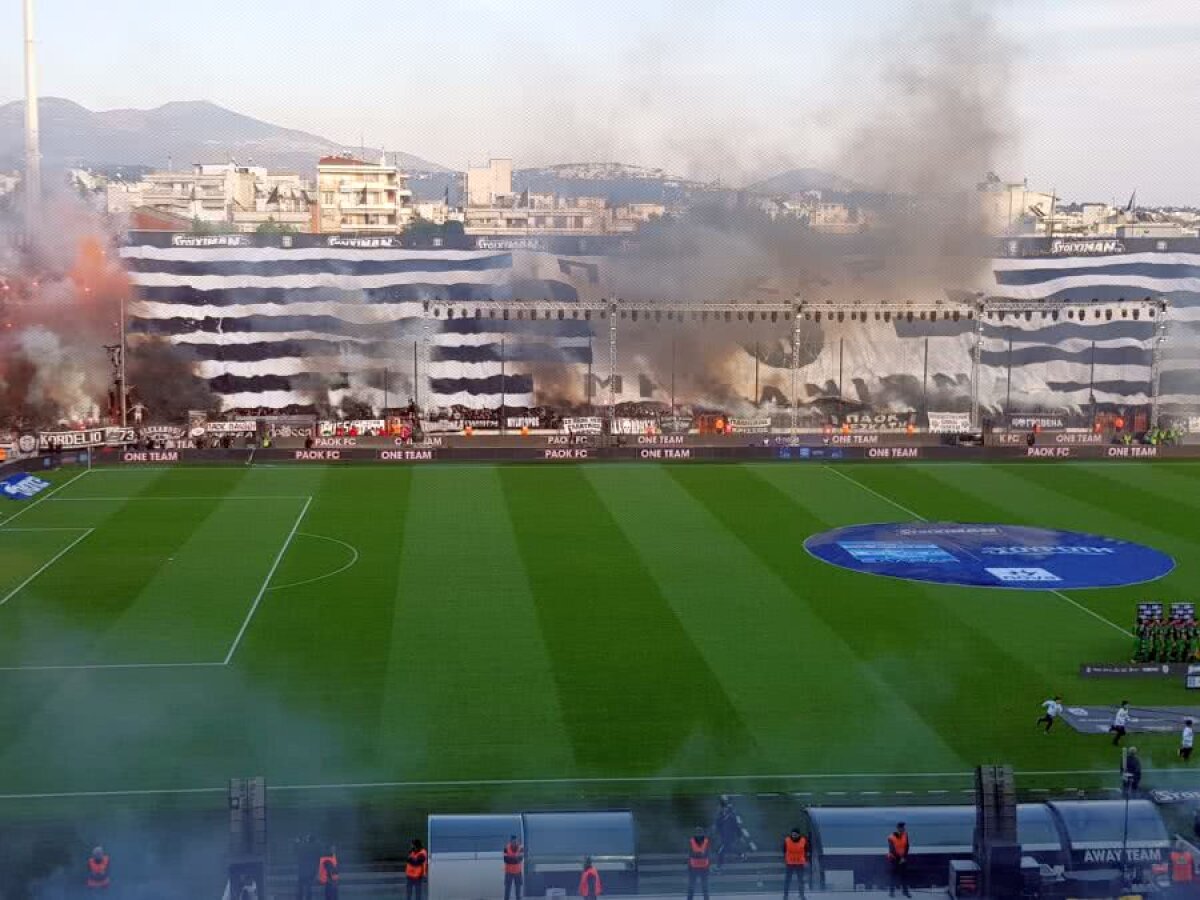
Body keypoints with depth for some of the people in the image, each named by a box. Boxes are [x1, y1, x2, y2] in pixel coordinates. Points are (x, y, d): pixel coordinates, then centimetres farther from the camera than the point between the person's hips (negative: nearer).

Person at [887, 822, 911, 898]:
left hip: (903, 858, 4)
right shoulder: (891, 838, -19)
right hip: (893, 858, -4)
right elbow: (892, 850, -19)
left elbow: (906, 847, -4)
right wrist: (899, 858, -19)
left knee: (904, 874, 2)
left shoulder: (905, 835, -6)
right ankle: (891, 891, 1)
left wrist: (904, 857, -13)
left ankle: (905, 891, 9)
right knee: (894, 874, -4)